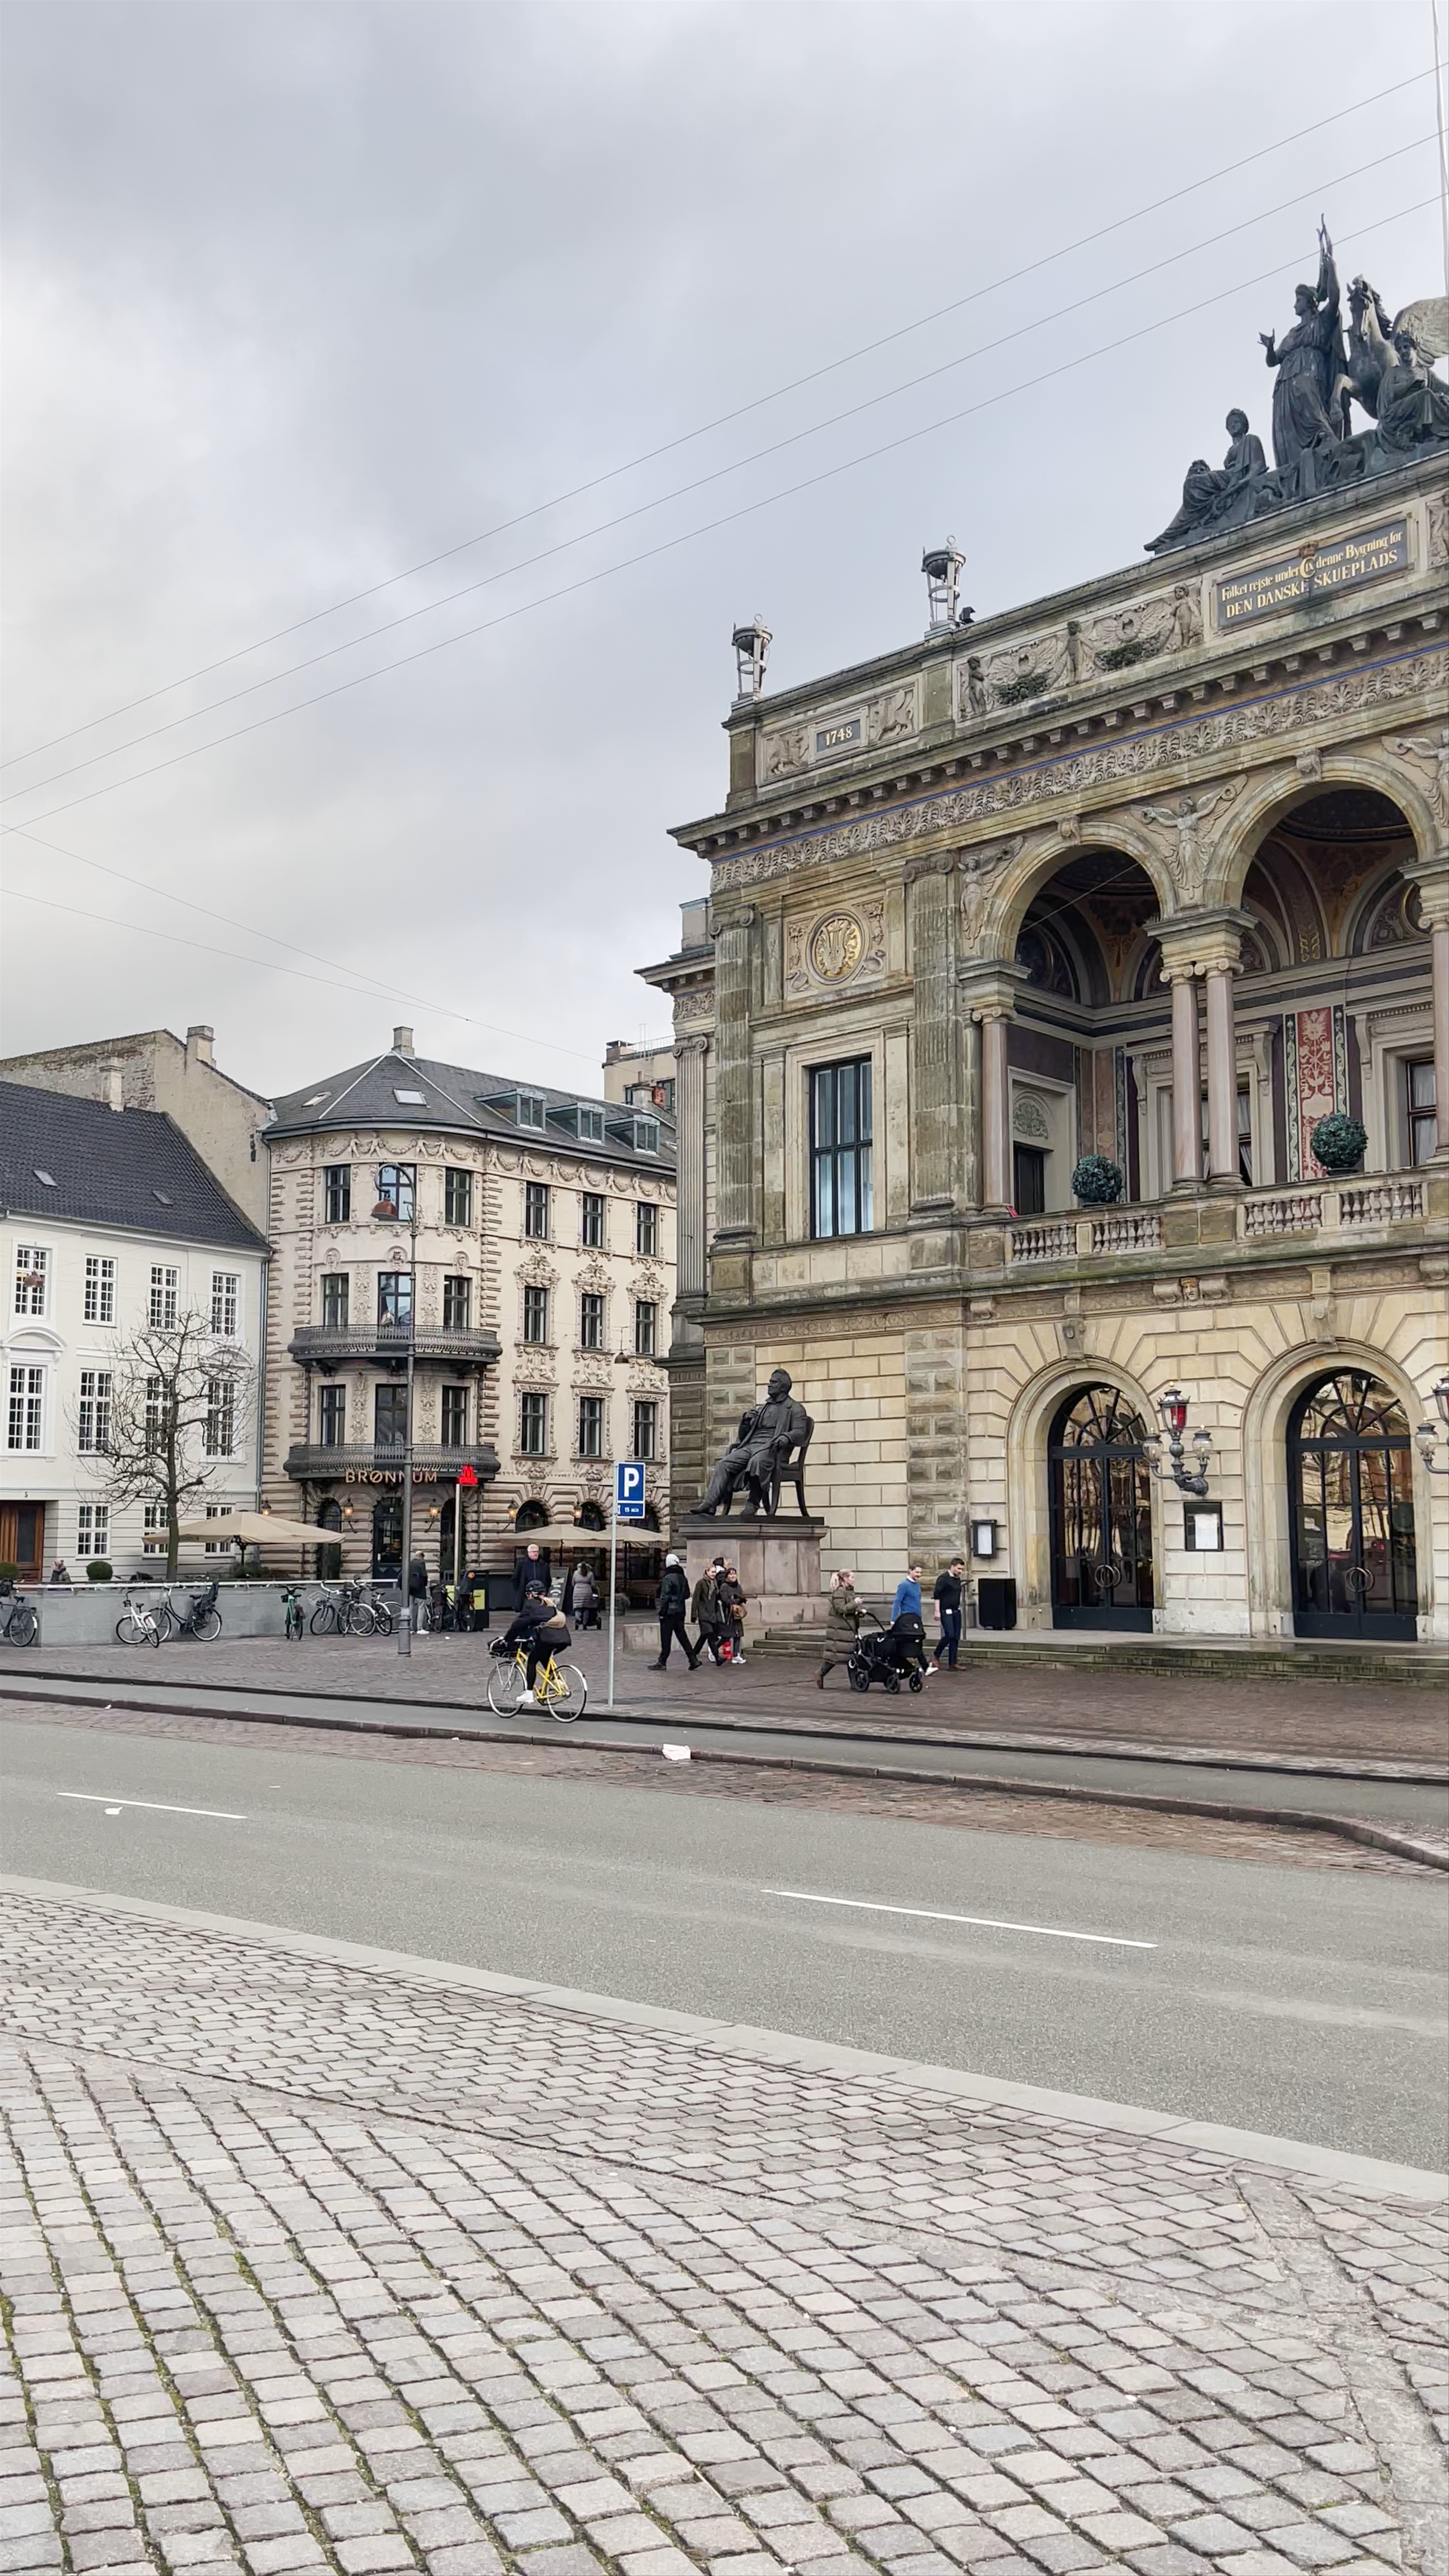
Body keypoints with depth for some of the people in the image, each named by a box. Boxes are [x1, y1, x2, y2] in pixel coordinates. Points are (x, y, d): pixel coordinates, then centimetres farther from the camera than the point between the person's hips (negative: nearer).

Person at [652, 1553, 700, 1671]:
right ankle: (693, 1660, 6)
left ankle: (662, 1663, 3)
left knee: (666, 1639, -1)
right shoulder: (683, 1578, 9)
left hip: (669, 1612, -7)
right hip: (680, 1612, 7)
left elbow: (665, 1597, -16)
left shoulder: (668, 1578, -14)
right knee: (682, 1637, 11)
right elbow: (687, 1595, 16)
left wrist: (662, 1612, -12)